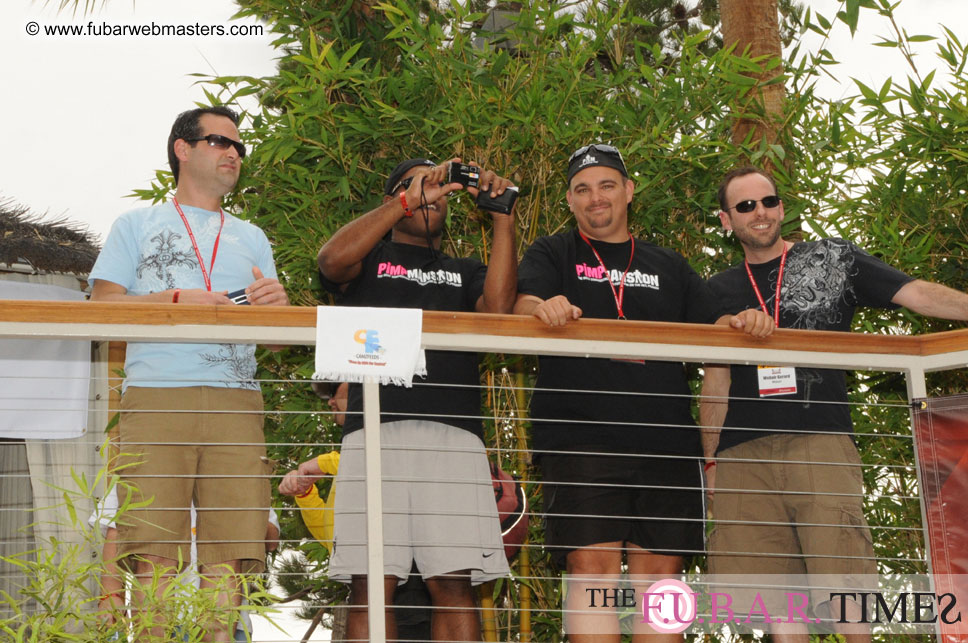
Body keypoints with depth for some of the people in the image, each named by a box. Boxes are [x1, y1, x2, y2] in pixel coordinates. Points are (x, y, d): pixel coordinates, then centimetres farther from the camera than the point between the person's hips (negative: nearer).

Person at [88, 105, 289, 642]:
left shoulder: (252, 238, 29)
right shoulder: (137, 225, 20)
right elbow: (103, 305, 7)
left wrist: (277, 305, -4)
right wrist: (177, 299, -7)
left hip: (235, 401, 3)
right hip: (155, 396, -2)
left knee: (227, 556, -9)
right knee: (153, 554, -13)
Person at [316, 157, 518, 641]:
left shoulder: (465, 272, 28)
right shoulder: (369, 260, 22)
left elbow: (498, 307, 6)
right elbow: (332, 260, -2)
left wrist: (502, 219, 4)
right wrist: (409, 199, -2)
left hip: (454, 436, 2)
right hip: (377, 431, -2)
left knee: (454, 583, -8)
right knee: (372, 585, -10)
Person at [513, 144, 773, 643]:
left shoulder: (669, 266, 24)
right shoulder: (553, 255, 15)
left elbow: (712, 328, 17)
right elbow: (523, 305, -4)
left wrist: (740, 322, -6)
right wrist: (544, 309, -28)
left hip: (665, 441, 3)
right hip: (580, 435, -3)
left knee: (659, 571, 0)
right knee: (594, 565, -13)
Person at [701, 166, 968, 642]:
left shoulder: (833, 259, 14)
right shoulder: (720, 292, 20)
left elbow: (918, 294, 6)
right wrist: (710, 461, 13)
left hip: (821, 443, -2)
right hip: (744, 455, 2)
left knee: (845, 579, -13)